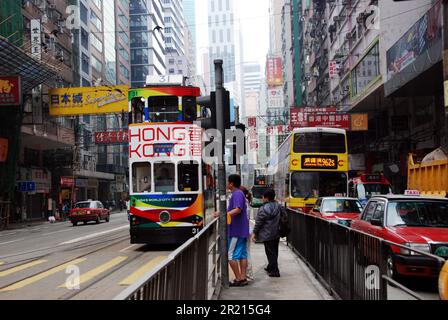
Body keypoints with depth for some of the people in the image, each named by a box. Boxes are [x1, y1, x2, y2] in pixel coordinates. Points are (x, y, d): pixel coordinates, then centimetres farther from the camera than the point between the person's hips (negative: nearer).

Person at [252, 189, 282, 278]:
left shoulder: (265, 209, -21)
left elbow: (259, 222, -16)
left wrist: (254, 233, -6)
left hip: (268, 235, -8)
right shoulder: (278, 206, 5)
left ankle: (274, 271, 1)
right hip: (277, 234, 8)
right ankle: (270, 267, 34)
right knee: (274, 251, 18)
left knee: (270, 253, -1)